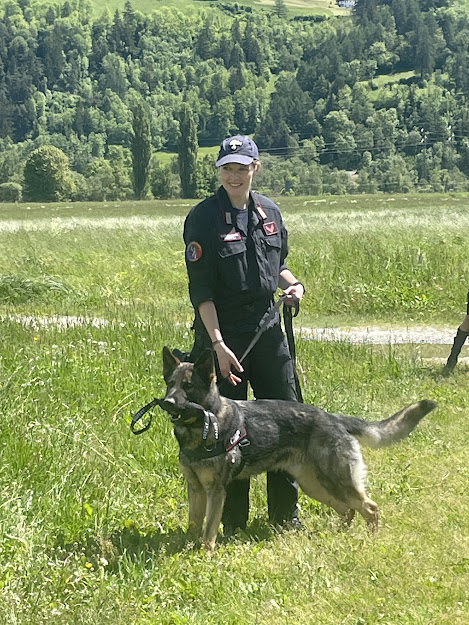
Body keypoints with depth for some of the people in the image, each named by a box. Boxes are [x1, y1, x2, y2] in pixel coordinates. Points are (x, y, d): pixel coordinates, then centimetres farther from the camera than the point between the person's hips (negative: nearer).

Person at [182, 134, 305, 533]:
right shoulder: (204, 218, -10)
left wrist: (292, 284, -1)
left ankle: (286, 514, 22)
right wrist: (217, 344, -20)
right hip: (224, 332, -5)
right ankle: (233, 523, 14)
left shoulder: (270, 212, 8)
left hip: (268, 326, 5)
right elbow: (201, 289, -13)